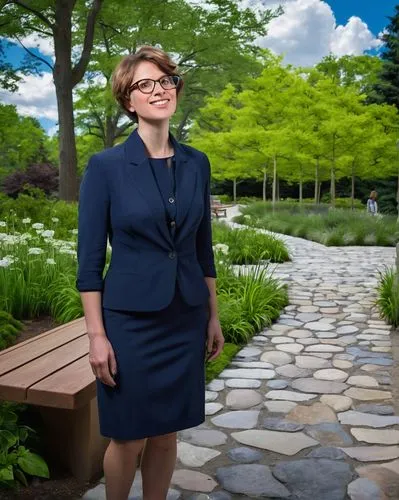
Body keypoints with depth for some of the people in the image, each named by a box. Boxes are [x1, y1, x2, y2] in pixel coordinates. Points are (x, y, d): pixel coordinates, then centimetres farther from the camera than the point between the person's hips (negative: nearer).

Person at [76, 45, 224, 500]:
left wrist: (213, 317, 11)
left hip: (185, 320, 4)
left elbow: (203, 248, 10)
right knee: (129, 437, 8)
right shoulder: (105, 166, -8)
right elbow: (89, 259, -8)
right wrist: (97, 335, -11)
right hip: (130, 320, -4)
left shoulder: (196, 164, 5)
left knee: (166, 433, 14)